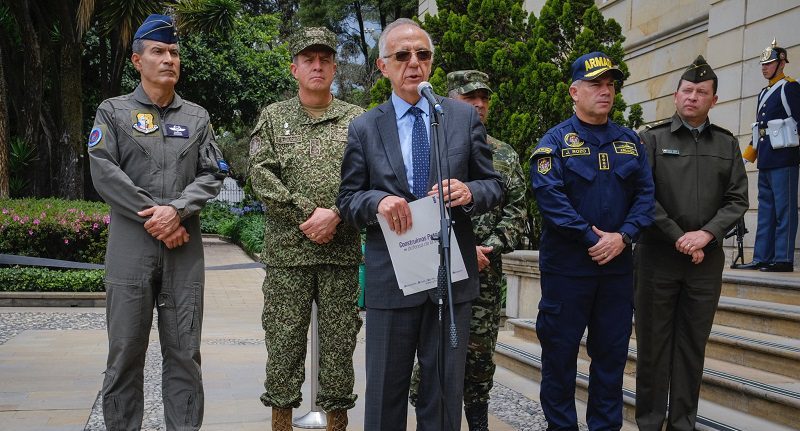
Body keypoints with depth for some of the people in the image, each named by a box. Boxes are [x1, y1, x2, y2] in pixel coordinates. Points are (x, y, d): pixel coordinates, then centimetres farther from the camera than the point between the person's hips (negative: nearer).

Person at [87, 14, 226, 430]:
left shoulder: (197, 117, 14)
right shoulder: (113, 111, 7)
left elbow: (212, 174, 6)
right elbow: (104, 172, -4)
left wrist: (176, 210, -11)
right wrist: (152, 215, -10)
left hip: (185, 248, 2)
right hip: (130, 246, -2)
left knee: (184, 352, 4)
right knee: (126, 350, 2)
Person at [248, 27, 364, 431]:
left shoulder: (357, 120, 9)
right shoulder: (272, 117, 9)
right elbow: (263, 177, -2)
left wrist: (335, 214, -14)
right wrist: (308, 215, -11)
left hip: (342, 250, 0)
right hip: (287, 250, 0)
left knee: (339, 341, 5)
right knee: (284, 341, 4)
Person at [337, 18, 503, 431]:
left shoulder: (465, 117, 5)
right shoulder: (363, 127, 4)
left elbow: (493, 185, 7)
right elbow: (347, 200, 4)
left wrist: (470, 192, -16)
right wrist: (377, 201, -18)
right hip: (390, 276, 0)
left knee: (445, 391, 11)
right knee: (385, 390, 9)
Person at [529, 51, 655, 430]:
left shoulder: (629, 141, 11)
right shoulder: (556, 140, -3)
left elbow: (645, 193, 5)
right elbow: (549, 196, -14)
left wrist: (623, 236, -11)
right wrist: (592, 239, -17)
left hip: (618, 264, 4)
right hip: (566, 265, -4)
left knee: (612, 351, 10)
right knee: (560, 350, 4)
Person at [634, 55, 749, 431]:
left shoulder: (727, 144, 10)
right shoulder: (652, 138, 1)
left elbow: (738, 199, 5)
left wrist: (706, 234, -11)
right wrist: (678, 238, -11)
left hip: (707, 259, 3)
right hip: (657, 256, -2)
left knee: (693, 346, 7)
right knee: (653, 343, 3)